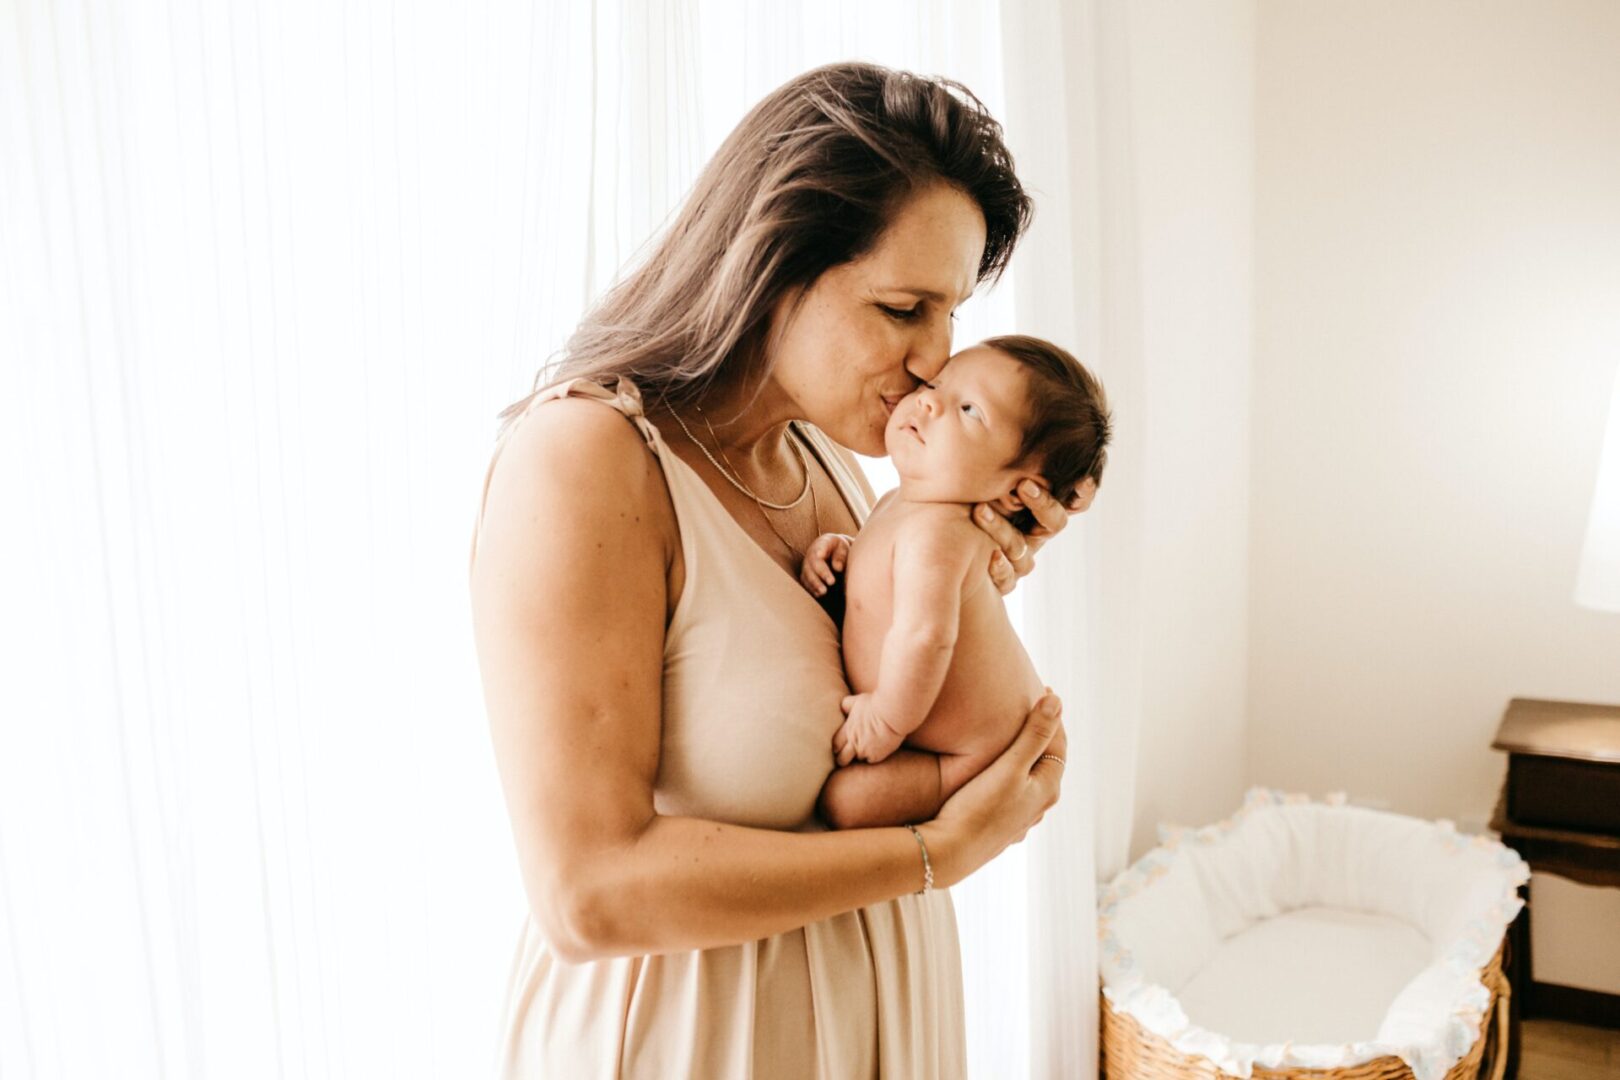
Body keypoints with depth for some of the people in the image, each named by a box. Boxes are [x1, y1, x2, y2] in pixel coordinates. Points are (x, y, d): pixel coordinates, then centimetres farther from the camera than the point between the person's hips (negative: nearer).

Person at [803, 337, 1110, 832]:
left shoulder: (934, 531, -32)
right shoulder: (898, 504, -1)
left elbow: (924, 634, -44)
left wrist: (887, 720, -28)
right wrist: (840, 550, -5)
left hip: (976, 755, -10)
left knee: (843, 798, -19)